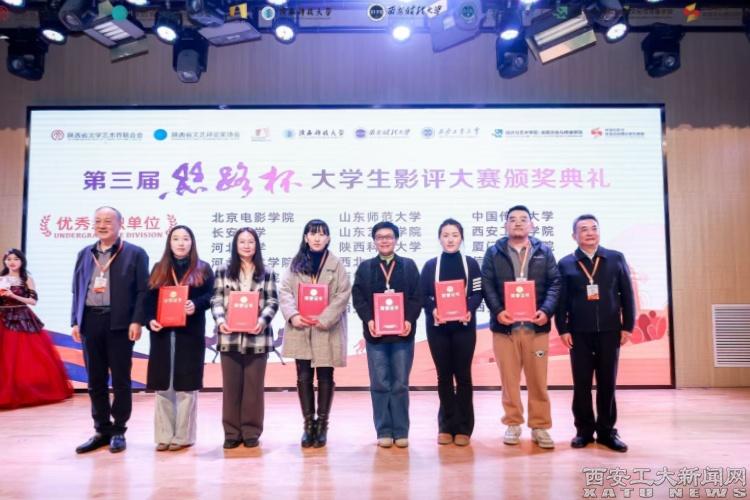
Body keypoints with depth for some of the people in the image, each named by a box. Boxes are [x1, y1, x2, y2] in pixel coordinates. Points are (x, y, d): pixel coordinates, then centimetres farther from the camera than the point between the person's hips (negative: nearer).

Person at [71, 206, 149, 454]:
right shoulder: (85, 254, 15)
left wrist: (136, 321, -14)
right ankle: (102, 430, 20)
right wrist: (75, 321, 6)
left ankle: (118, 431, 14)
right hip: (91, 321, 5)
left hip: (119, 323, -5)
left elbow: (143, 291, -5)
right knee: (95, 380, 10)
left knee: (120, 379, 3)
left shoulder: (135, 253, 0)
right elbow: (77, 290, 14)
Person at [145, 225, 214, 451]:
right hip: (162, 333, 3)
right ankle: (164, 435, 13)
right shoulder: (159, 269, 14)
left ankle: (183, 436, 8)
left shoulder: (203, 269, 7)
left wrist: (196, 305, -21)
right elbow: (150, 298, 8)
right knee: (163, 386, 4)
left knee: (186, 386, 1)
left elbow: (211, 295, -1)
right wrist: (150, 319, -9)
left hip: (191, 333, -2)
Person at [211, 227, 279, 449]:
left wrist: (262, 321, -15)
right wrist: (220, 320, -14)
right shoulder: (223, 271, 7)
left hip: (257, 337, 0)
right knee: (231, 385, 7)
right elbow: (216, 300, 4)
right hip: (230, 337, 0)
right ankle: (232, 432, 17)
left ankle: (251, 431, 18)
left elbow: (273, 302, 2)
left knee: (254, 386, 6)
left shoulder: (266, 273, 7)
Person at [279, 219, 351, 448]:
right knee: (304, 378, 5)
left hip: (327, 330, -2)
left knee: (325, 378, 6)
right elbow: (284, 290, 3)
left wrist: (325, 319, -15)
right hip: (300, 329, 2)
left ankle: (322, 425, 18)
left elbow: (343, 294, -6)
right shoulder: (296, 263, 9)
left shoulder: (336, 264, 0)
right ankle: (308, 424, 18)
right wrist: (292, 315, -13)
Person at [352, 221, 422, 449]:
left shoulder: (409, 266, 9)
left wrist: (409, 320, -12)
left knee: (400, 385, 4)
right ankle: (384, 432, 11)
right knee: (379, 385, 3)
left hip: (402, 332, 0)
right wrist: (368, 320, -12)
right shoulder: (365, 267, 10)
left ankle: (401, 432, 12)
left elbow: (417, 297, 3)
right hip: (375, 333, 1)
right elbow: (357, 297, 3)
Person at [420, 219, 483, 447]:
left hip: (464, 326, 0)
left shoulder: (471, 264, 5)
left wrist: (469, 310, -19)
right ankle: (447, 426, 15)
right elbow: (423, 295, 2)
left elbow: (478, 293, 0)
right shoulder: (430, 265, 6)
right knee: (444, 376, 6)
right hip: (437, 327, 1)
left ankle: (463, 427, 11)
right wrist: (433, 310, -19)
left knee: (463, 375, 3)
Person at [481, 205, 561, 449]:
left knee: (538, 379, 5)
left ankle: (540, 426, 16)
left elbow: (555, 283, 4)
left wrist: (546, 310, -12)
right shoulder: (493, 252, 8)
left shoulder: (544, 251, 10)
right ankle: (512, 424, 18)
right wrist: (497, 310, -14)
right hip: (504, 325, 0)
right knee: (509, 379, 7)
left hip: (536, 325, 1)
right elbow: (487, 285, 1)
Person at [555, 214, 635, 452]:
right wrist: (563, 329, -5)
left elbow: (627, 294, 5)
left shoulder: (616, 258, 7)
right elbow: (561, 299, 1)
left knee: (607, 383, 6)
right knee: (581, 383, 4)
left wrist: (628, 326, 0)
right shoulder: (565, 263, 4)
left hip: (609, 330, 1)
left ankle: (606, 430, 17)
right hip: (579, 332, -1)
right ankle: (584, 430, 15)